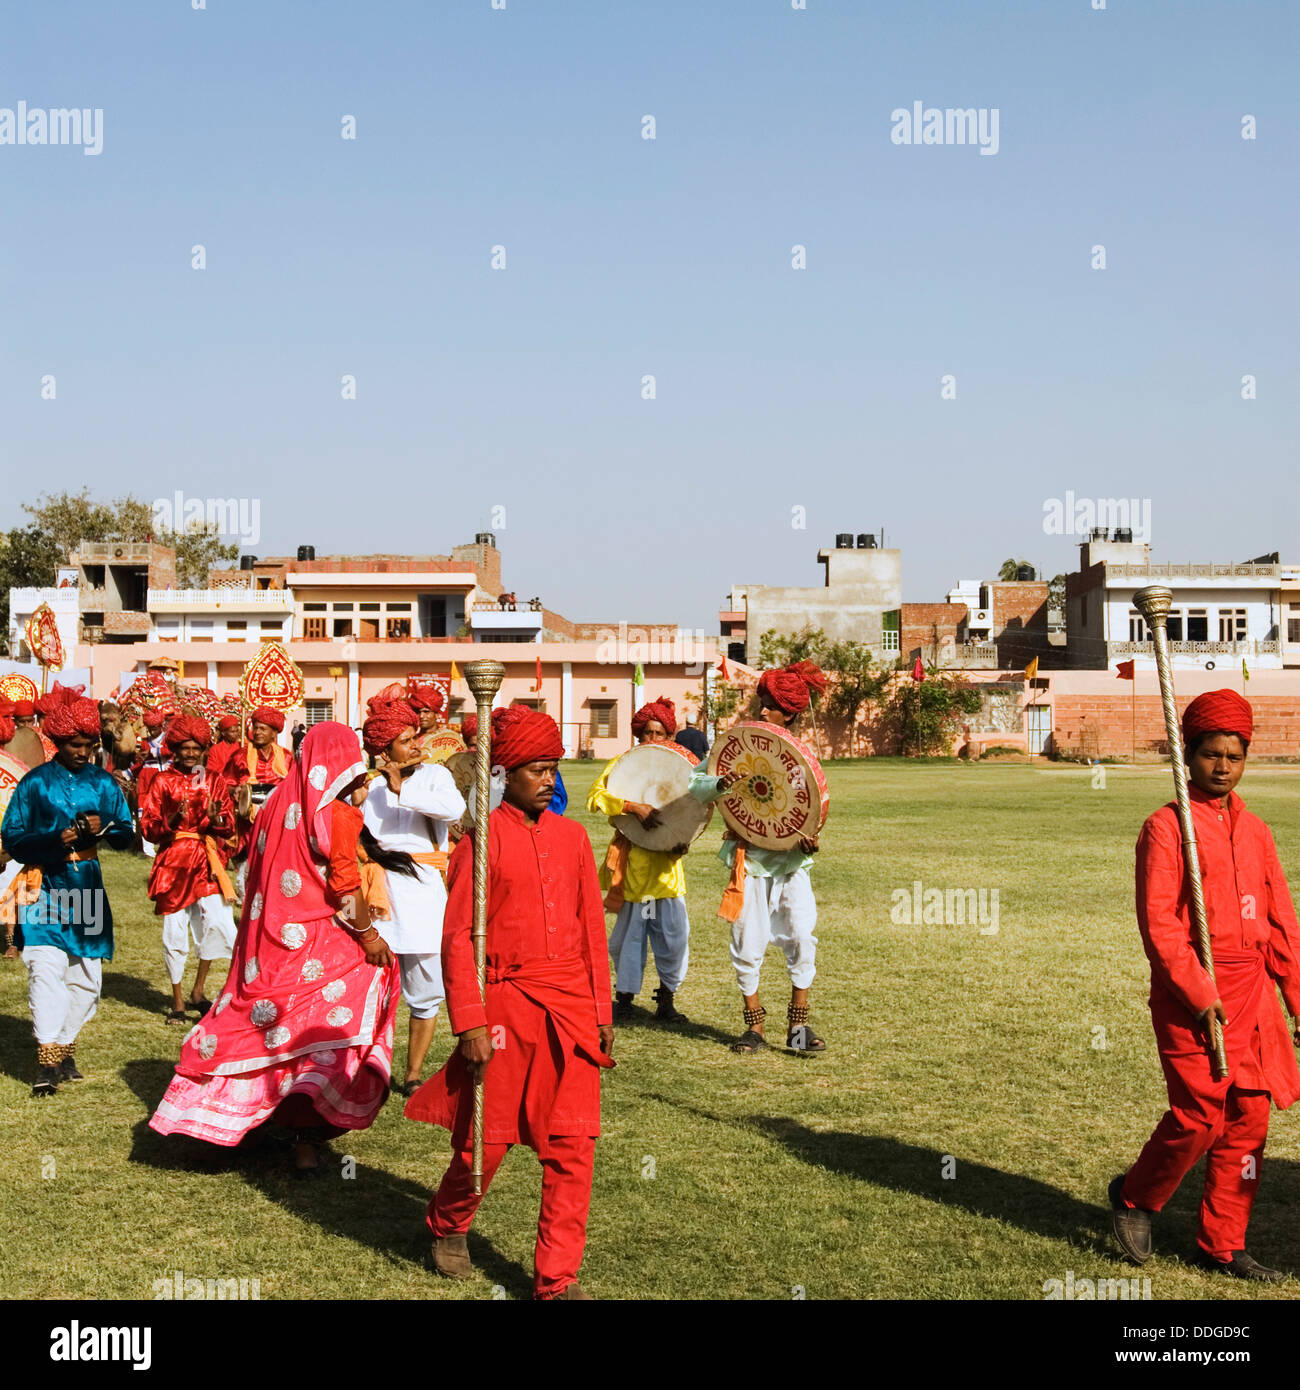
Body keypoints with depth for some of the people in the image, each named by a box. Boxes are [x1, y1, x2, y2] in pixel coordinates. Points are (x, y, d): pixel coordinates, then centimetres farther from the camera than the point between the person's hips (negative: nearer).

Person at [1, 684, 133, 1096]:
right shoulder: (35, 782, 0)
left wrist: (103, 828, -12)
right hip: (45, 886, -4)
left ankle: (65, 1049, 22)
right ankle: (46, 1060, -16)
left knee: (87, 976, 6)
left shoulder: (102, 782, 8)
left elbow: (127, 833, 11)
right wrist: (56, 838, -17)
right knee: (46, 967, -17)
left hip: (87, 885, 4)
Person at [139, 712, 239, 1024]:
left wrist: (216, 817, -13)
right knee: (174, 931, -1)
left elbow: (229, 827, 8)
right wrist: (172, 820, -18)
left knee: (217, 922, -11)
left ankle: (198, 991, 10)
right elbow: (148, 826, -1)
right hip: (173, 862, -2)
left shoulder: (214, 782, 10)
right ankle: (178, 1000, 15)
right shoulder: (162, 782, 3)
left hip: (207, 861, 2)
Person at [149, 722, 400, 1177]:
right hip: (318, 943, -6)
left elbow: (255, 872, 13)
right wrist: (368, 934, -4)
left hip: (268, 937, 6)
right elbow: (344, 887, -14)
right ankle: (307, 1136, -2)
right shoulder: (336, 814, -11)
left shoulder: (278, 804, 7)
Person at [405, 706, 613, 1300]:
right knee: (485, 1139, 8)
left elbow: (592, 927, 13)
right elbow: (457, 935, -5)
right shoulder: (483, 837, -4)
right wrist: (469, 1023, -11)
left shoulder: (572, 835, 9)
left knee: (573, 1148, 0)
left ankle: (556, 1278, 11)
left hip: (569, 1010, 4)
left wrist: (602, 1011, 10)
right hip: (504, 1006, -4)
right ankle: (447, 1228, 37)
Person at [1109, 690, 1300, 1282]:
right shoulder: (1165, 827, -6)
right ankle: (1135, 1196, 18)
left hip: (1251, 997, 6)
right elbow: (1158, 922, -12)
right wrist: (1200, 995, -16)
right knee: (1198, 1117, -8)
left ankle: (1222, 1244, 19)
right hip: (1189, 997, -6)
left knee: (1248, 1120, 7)